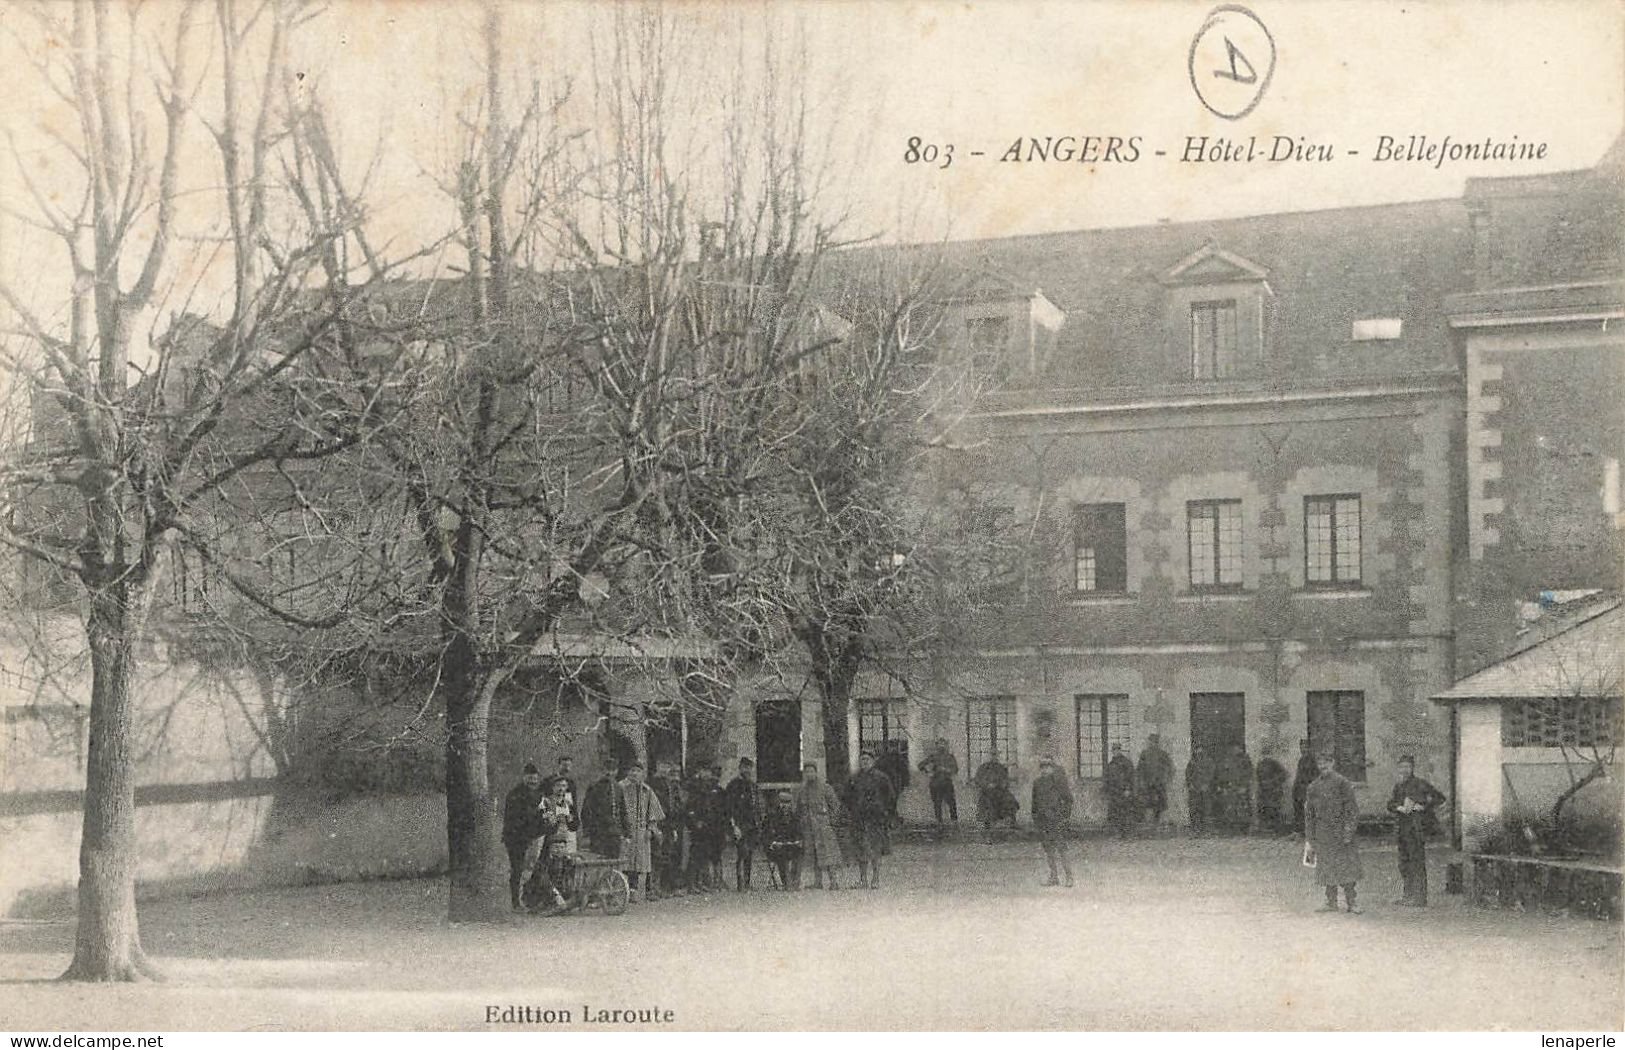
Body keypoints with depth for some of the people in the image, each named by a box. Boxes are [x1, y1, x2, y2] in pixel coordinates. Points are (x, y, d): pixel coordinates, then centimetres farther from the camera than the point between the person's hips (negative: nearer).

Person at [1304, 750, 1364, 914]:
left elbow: (1351, 809, -6)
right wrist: (1309, 840, 11)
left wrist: (1348, 832, -14)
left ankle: (1350, 901, 2)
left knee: (1346, 866, -4)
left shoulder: (1342, 782, -3)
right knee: (1327, 867, 6)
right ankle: (1331, 902, 13)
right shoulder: (1314, 787, 10)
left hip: (1340, 832, -4)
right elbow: (1309, 813, 14)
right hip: (1322, 833, 4)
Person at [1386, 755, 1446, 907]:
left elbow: (1440, 797, -7)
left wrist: (1424, 807, -14)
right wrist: (1399, 807, -7)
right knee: (1404, 861, 11)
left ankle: (1420, 897, -6)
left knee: (1417, 861, -8)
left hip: (1417, 826, -7)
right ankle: (1408, 894, 20)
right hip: (1402, 827, 7)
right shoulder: (1398, 786, 16)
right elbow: (1390, 804, 14)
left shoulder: (1420, 784, -5)